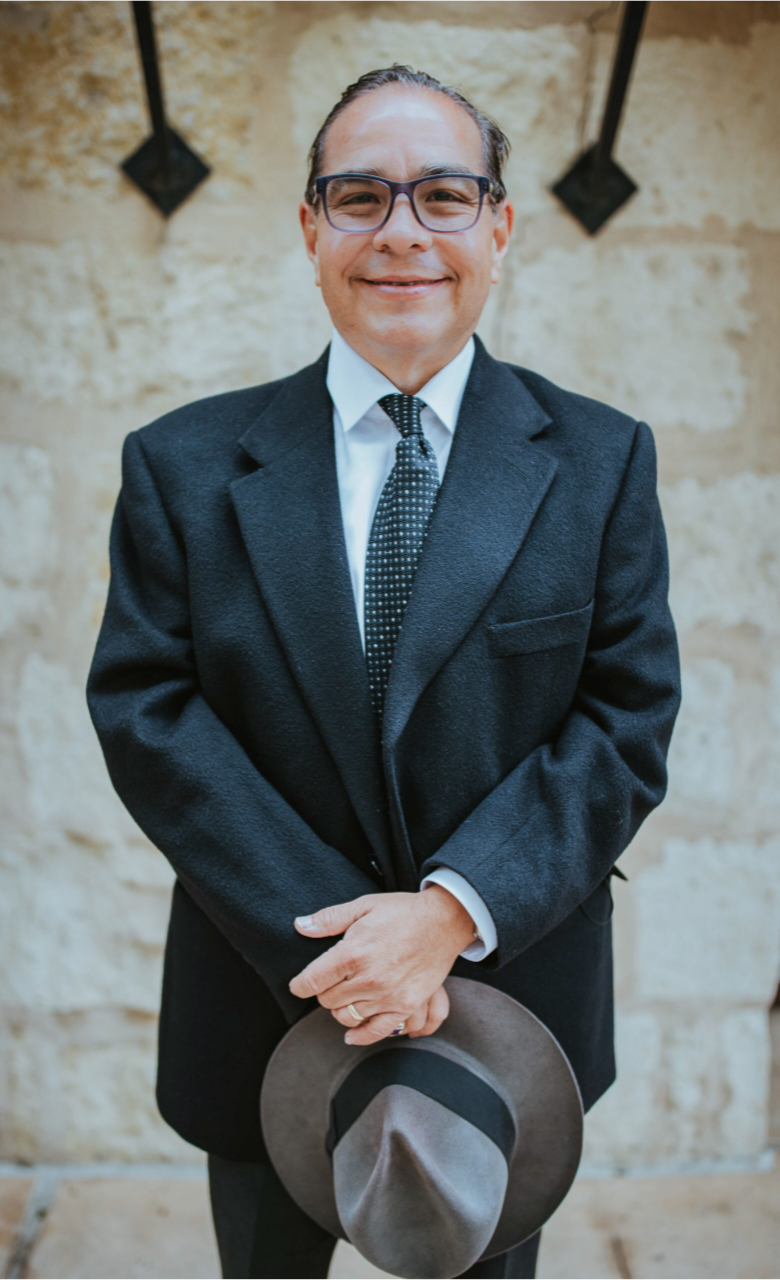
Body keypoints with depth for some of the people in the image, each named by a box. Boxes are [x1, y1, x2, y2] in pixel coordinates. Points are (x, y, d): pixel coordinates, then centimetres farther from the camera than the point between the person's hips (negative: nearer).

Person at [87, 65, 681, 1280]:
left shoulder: (602, 462, -3)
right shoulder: (183, 465, -4)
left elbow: (628, 719, -8)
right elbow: (146, 710, -11)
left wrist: (456, 909, -21)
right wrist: (319, 934, -20)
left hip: (512, 999, 1)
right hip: (266, 1013, 0)